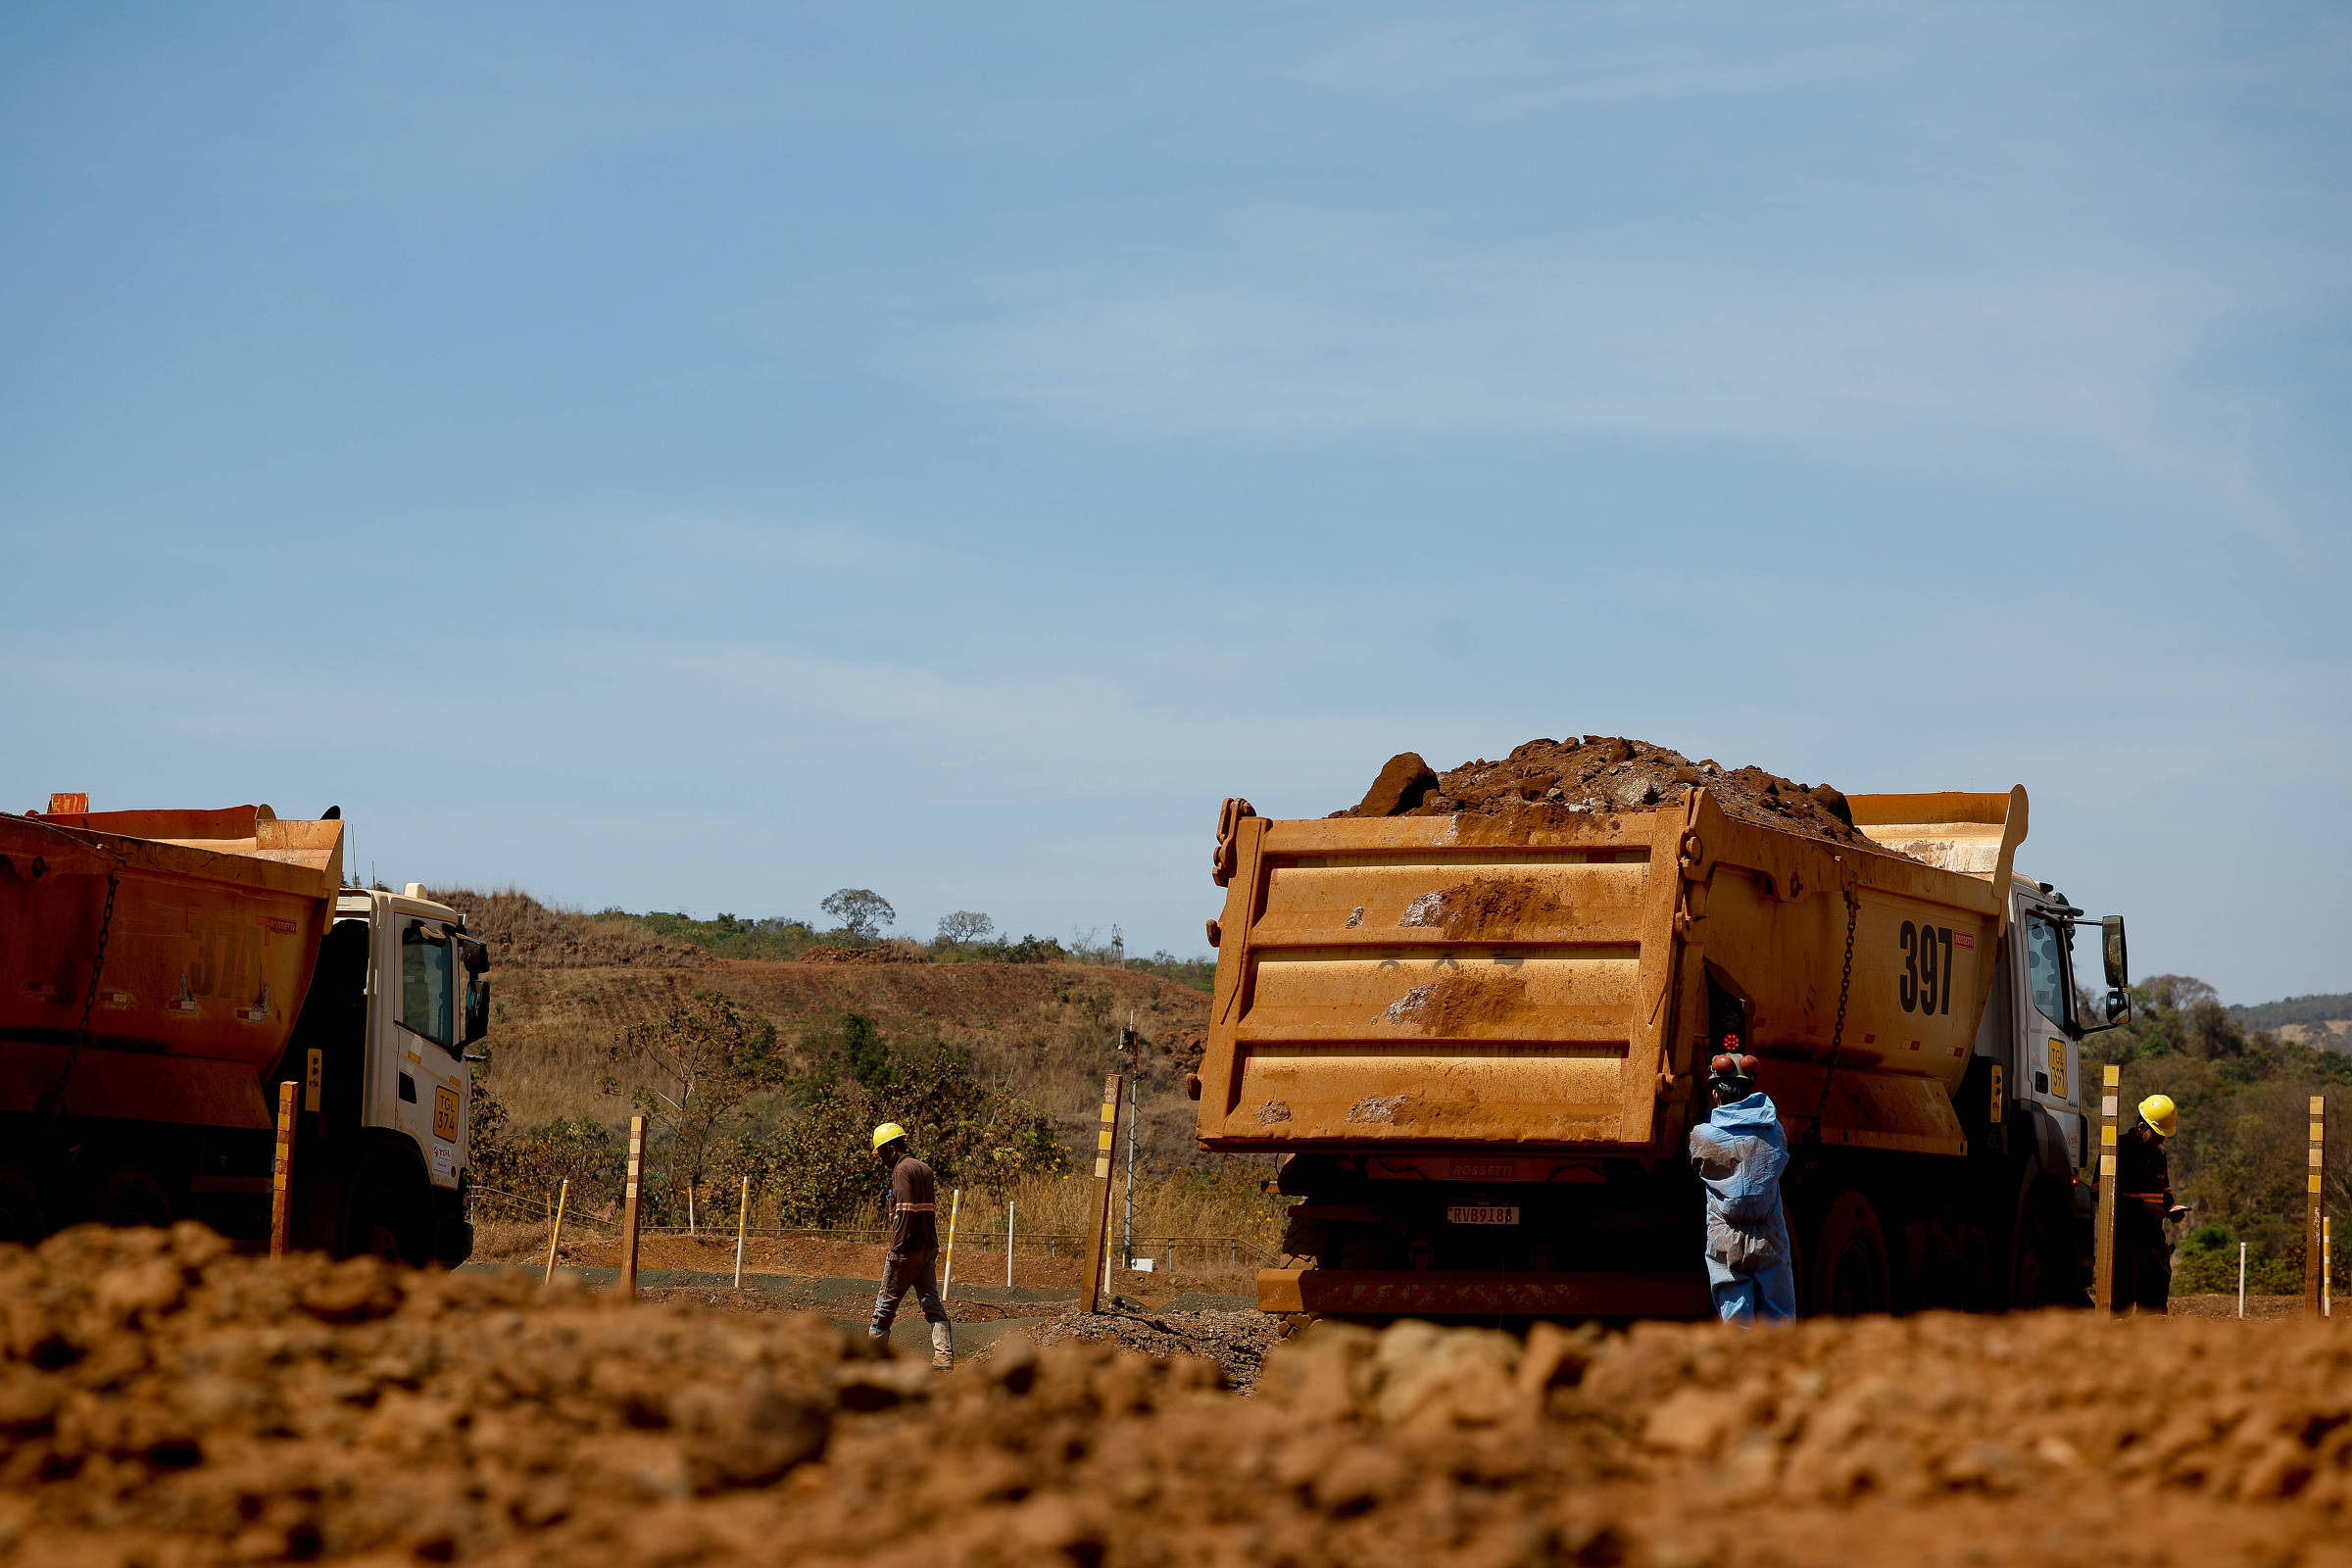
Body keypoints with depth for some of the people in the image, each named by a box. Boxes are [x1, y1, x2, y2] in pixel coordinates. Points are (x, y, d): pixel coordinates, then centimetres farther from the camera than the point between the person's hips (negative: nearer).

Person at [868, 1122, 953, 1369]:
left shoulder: (903, 1170, -11)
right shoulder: (924, 1169, 16)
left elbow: (905, 1211, -19)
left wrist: (897, 1248, -19)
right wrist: (931, 1245, 19)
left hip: (909, 1249, -8)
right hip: (929, 1247, 8)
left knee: (887, 1302, 2)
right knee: (931, 1301, 5)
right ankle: (944, 1356, -4)